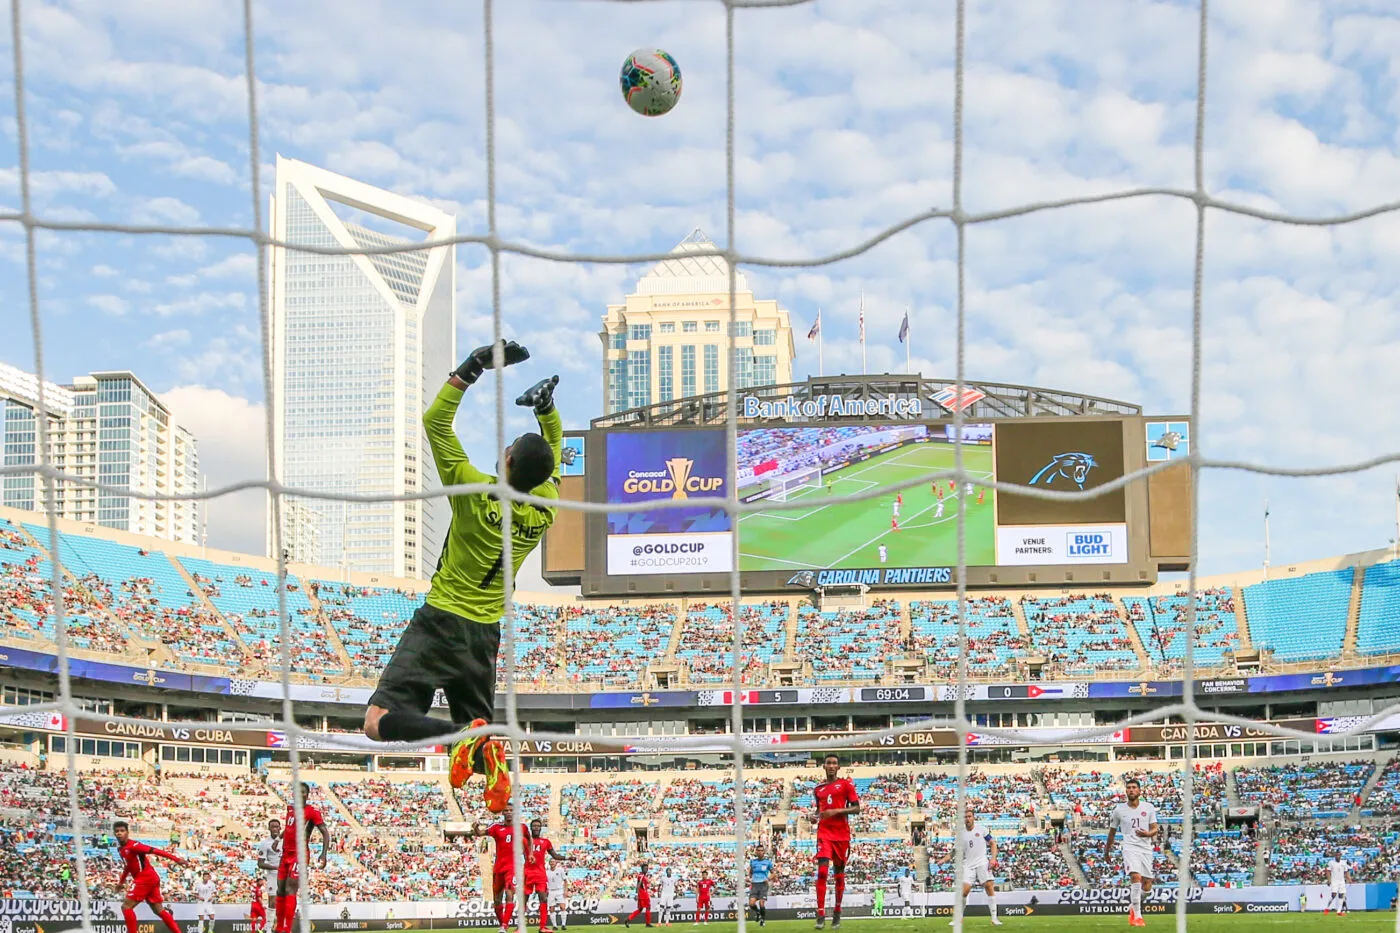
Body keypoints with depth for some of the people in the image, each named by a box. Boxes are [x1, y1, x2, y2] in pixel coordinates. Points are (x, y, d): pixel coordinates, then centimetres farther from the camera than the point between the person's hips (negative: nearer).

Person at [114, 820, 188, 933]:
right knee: (158, 910, 9)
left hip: (146, 878, -9)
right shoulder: (120, 849, 12)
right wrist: (121, 881, 34)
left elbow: (155, 850, -21)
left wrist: (176, 859, -27)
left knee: (126, 906, -8)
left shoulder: (133, 845, -15)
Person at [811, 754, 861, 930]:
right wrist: (814, 816, 5)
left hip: (842, 834, -1)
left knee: (839, 873, 6)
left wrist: (837, 811, -15)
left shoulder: (846, 784, 2)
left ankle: (837, 913, 20)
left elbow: (856, 808, -3)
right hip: (824, 833, 1)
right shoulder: (818, 788, 13)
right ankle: (821, 915, -16)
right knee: (822, 871, -14)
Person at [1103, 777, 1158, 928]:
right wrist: (1107, 850, 25)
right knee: (1136, 877, -26)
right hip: (1130, 848, -3)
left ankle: (1132, 907, 33)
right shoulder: (1119, 810, 5)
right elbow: (1112, 831, 17)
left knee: (1147, 887, 3)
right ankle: (1137, 916, -21)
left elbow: (1155, 829, 4)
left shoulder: (1149, 808, 7)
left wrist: (1148, 834, -19)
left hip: (1146, 849, 3)